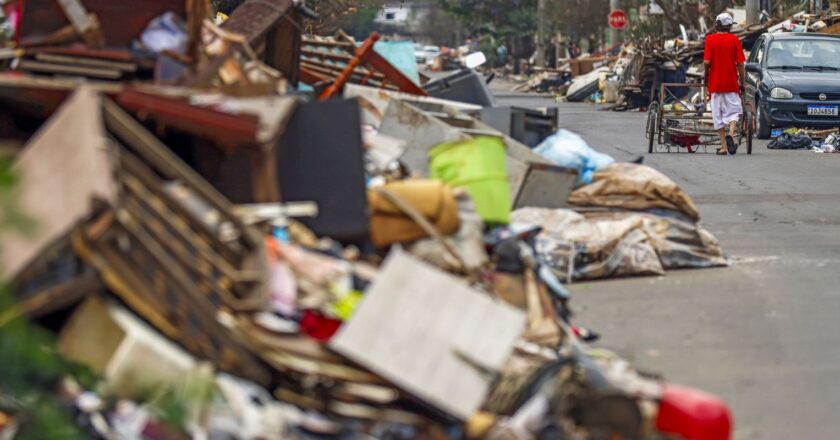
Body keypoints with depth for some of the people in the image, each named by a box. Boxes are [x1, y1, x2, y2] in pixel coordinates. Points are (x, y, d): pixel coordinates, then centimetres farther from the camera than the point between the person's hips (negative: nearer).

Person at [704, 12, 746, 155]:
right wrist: (742, 83, 4)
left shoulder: (710, 39, -3)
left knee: (718, 114, 8)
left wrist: (706, 77, 7)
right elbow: (740, 63, -4)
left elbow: (706, 62, -10)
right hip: (731, 83, 0)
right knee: (734, 110, 9)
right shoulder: (734, 40, -2)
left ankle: (723, 146, 6)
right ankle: (731, 133, -19)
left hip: (715, 83, 0)